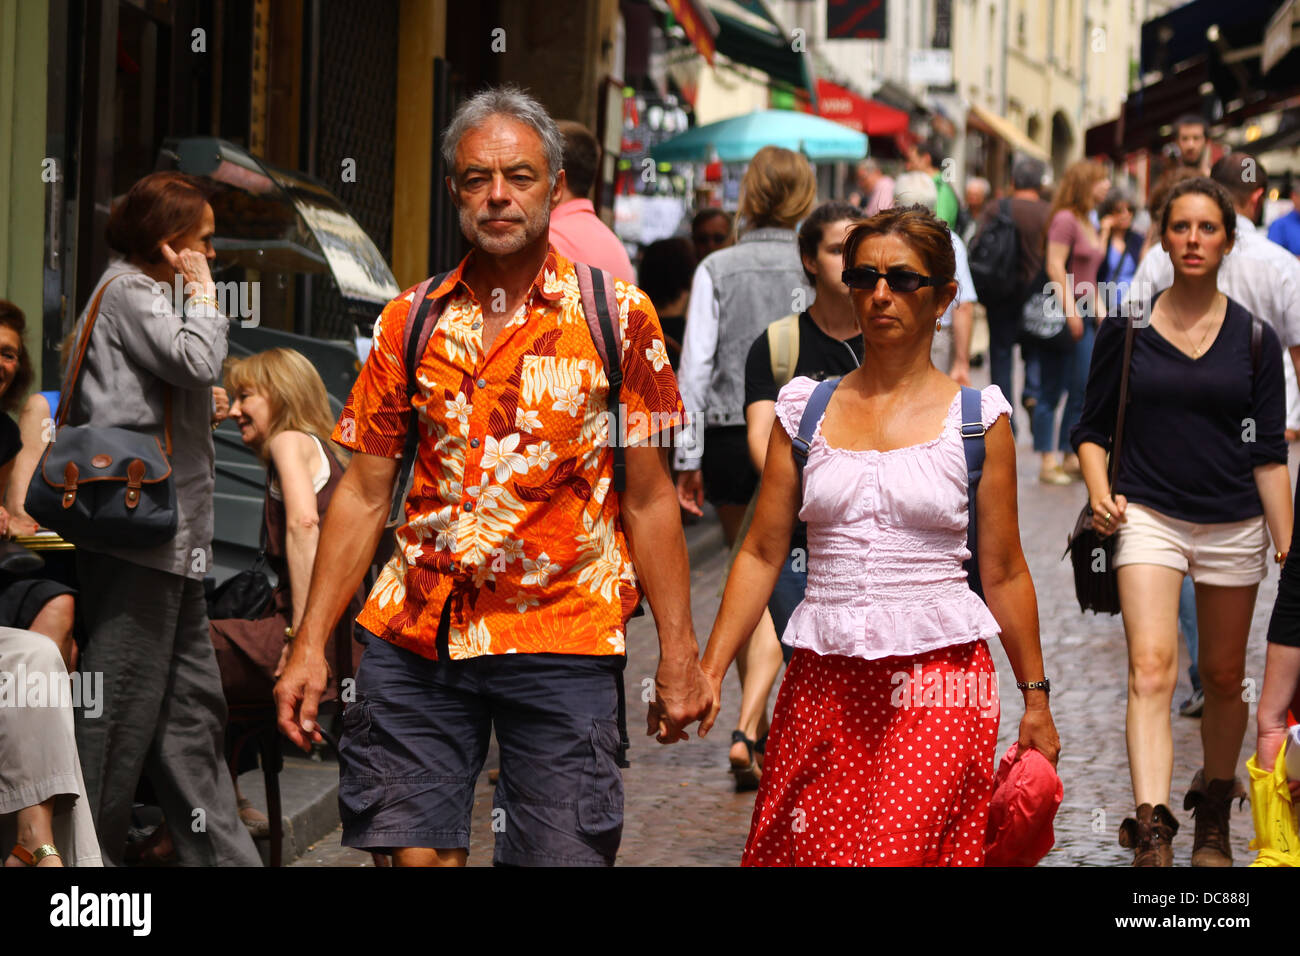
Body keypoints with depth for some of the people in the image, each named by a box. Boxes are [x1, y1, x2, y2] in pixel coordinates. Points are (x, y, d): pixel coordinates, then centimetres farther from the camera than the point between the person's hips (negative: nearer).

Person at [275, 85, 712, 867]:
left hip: (563, 636, -2)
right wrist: (311, 645, 4)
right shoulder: (410, 322, 8)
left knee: (563, 853, -3)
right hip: (414, 640, 3)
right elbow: (364, 494, 9)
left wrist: (679, 653, -2)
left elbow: (649, 497, 1)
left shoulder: (617, 315, 0)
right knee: (417, 851, 1)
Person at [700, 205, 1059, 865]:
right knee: (801, 851, 3)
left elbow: (1004, 573, 7)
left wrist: (1035, 696, 7)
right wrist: (708, 672, 1)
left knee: (905, 852, -15)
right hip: (821, 681, 3)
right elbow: (762, 553, 9)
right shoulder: (805, 408, 9)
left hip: (939, 677, -3)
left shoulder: (975, 415, 4)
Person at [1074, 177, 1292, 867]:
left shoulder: (1256, 339, 3)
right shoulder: (1127, 330, 1)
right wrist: (1100, 494, -11)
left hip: (1233, 524, 2)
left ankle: (1214, 818, 31)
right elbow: (1092, 428, 8)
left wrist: (1288, 550, 0)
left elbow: (1269, 454, 4)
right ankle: (1151, 833, -27)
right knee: (1151, 666, -18)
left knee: (1223, 677, 11)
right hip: (1148, 517, -2)